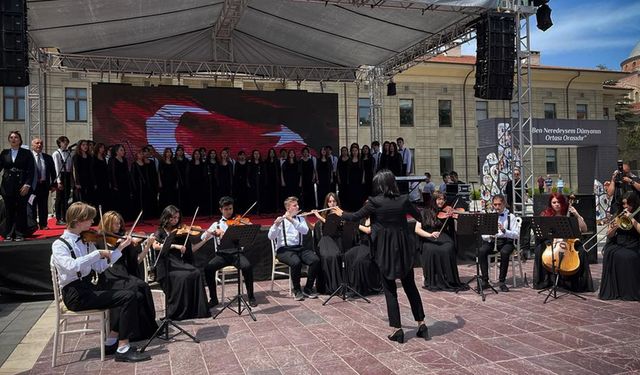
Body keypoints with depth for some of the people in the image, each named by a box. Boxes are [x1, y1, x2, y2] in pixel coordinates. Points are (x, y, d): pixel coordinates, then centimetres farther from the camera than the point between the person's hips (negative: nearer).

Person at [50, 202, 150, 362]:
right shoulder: (59, 244, -9)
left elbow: (101, 267, 8)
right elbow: (70, 266, -31)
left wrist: (119, 248, 3)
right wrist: (97, 253, -29)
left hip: (89, 287, 7)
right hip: (75, 295, -7)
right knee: (129, 297, -19)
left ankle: (112, 343, 6)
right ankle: (123, 350, -13)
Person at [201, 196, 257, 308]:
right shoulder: (217, 224, 13)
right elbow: (203, 238, 1)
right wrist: (214, 232, -17)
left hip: (236, 252, -1)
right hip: (222, 254, 1)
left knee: (247, 266, -31)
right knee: (208, 268, -26)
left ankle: (251, 296, -11)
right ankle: (213, 298, -8)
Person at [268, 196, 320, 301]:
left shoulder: (300, 219, 15)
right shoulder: (280, 220, 3)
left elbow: (305, 231, -7)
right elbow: (271, 237, -9)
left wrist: (292, 220, -18)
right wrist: (276, 224, -27)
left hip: (299, 248, 4)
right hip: (284, 249, -4)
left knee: (316, 260, -23)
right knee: (296, 262, -35)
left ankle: (308, 288, -6)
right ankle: (297, 290, -12)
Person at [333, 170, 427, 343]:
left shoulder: (374, 202, -11)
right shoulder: (403, 200, -3)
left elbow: (356, 217, 2)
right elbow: (419, 217, 13)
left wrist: (341, 213, 20)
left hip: (385, 251, -3)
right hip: (403, 249, 3)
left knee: (390, 290, 6)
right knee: (410, 286, 16)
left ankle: (397, 329, 9)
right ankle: (421, 324, 20)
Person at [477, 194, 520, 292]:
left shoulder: (510, 216, 1)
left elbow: (516, 235, -7)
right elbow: (483, 235, 6)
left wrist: (504, 231, -23)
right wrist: (489, 236, -17)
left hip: (506, 241, -2)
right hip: (491, 241, 3)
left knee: (504, 252, -35)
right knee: (481, 251, -27)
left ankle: (501, 281, -18)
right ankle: (485, 280, -18)